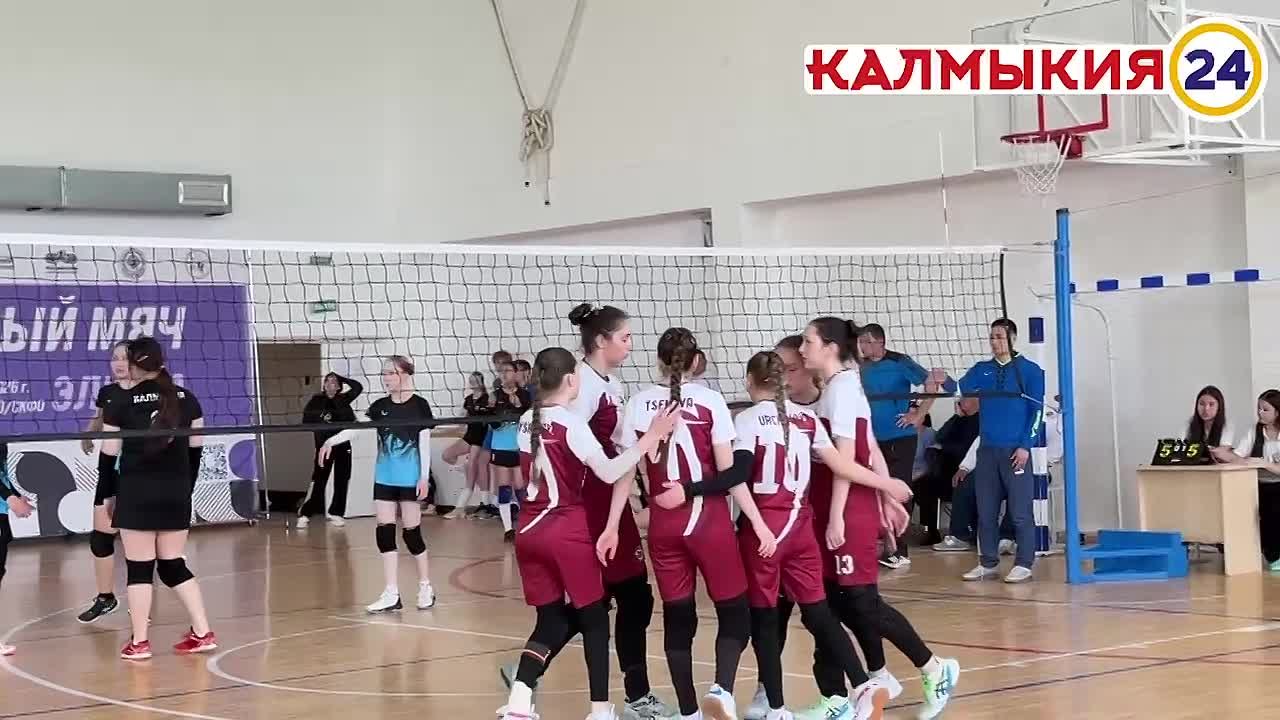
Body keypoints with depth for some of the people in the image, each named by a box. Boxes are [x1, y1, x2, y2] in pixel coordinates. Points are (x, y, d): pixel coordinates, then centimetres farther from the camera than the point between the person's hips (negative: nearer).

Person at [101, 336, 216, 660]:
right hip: (177, 492, 4)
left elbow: (110, 454, -2)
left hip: (137, 493, -4)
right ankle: (203, 633, 8)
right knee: (174, 566, 13)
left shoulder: (121, 403, -5)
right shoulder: (186, 398, 5)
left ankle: (139, 642, 4)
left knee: (139, 568, 2)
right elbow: (197, 447, 9)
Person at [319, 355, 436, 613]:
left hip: (410, 478, -5)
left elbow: (425, 442, -6)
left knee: (411, 531, 0)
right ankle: (391, 594, 5)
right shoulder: (380, 406, 6)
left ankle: (425, 587, 17)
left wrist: (424, 476, -10)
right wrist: (331, 441, -18)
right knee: (384, 531, 1)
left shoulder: (419, 405, -6)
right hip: (384, 478, 5)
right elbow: (356, 427, -3)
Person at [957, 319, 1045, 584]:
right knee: (986, 511, 7)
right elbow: (960, 389, -3)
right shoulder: (981, 370, 11)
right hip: (987, 450, 4)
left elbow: (1037, 411, -2)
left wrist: (1025, 446, -10)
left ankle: (1023, 565, 1)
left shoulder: (1029, 370, 1)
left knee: (1020, 512, -4)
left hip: (1015, 450, -4)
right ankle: (987, 563, 15)